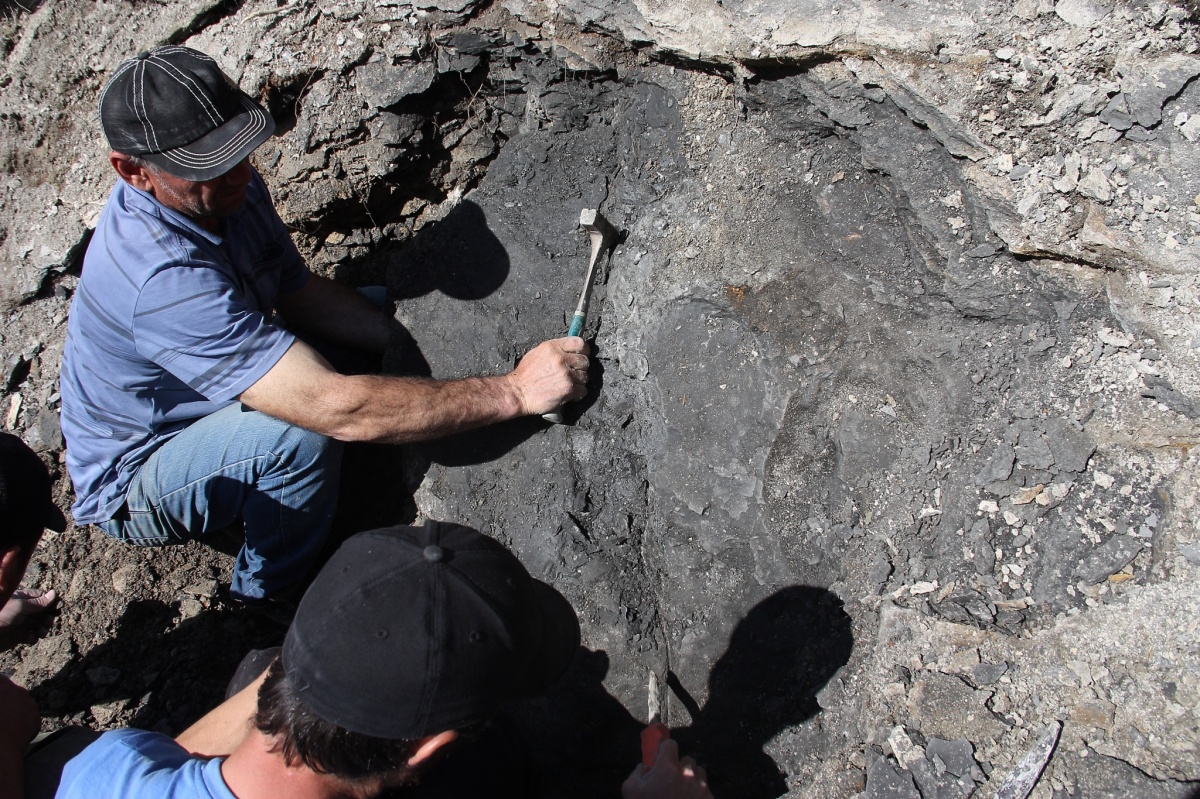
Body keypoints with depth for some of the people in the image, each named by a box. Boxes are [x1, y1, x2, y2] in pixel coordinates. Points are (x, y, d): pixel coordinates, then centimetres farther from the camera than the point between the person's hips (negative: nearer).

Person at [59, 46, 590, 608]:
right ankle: (267, 605, -6)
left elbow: (301, 292, -2)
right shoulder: (163, 276, -40)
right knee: (302, 432, -36)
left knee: (369, 310, 0)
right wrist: (514, 390, -42)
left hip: (205, 413, 8)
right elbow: (334, 408, -46)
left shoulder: (229, 187, -13)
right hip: (131, 485, -8)